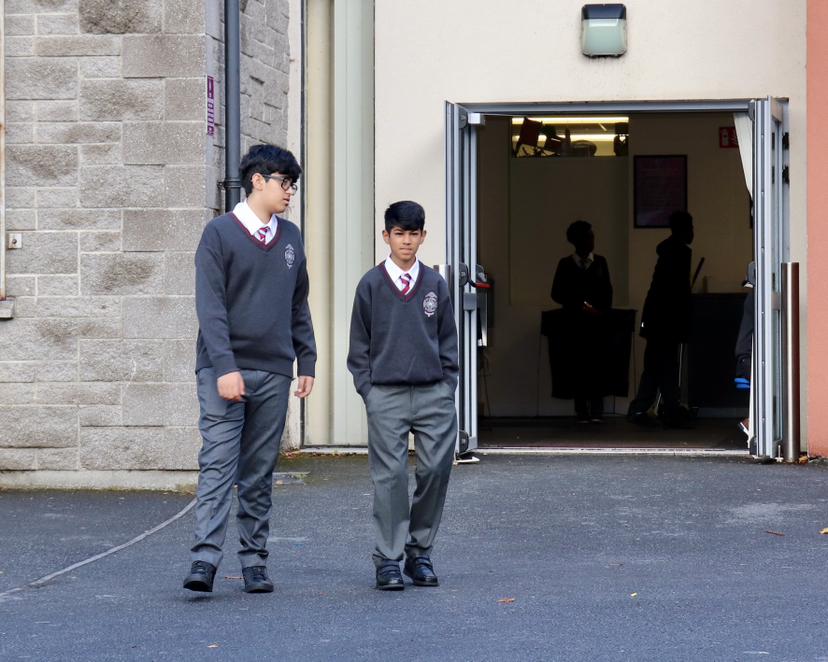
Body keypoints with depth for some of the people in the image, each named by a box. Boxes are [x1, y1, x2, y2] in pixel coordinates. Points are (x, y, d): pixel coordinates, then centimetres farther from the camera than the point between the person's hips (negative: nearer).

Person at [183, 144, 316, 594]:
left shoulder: (290, 238, 14)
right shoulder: (220, 233, -3)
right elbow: (210, 306, -9)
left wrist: (307, 361, 13)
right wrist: (225, 367, -17)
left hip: (273, 372, 5)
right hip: (224, 371, -5)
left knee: (259, 473, 7)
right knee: (218, 464, -11)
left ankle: (254, 562, 11)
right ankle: (205, 560, -15)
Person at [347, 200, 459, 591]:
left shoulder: (435, 284, 9)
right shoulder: (371, 285, 4)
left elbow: (448, 342, 13)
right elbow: (359, 345, 7)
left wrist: (447, 387, 5)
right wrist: (368, 390, -1)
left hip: (433, 395, 2)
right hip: (386, 397, -2)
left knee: (436, 470, -1)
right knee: (389, 476, -3)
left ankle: (419, 551, 14)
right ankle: (388, 560, 3)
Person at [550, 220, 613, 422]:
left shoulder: (600, 262, 10)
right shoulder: (566, 264, 4)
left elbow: (607, 291, 10)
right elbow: (557, 294, 1)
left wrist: (602, 311, -5)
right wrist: (581, 305, -7)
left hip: (597, 321, 1)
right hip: (574, 321, -1)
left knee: (596, 362, -8)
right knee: (577, 363, -3)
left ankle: (596, 411, -8)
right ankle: (581, 411, -1)